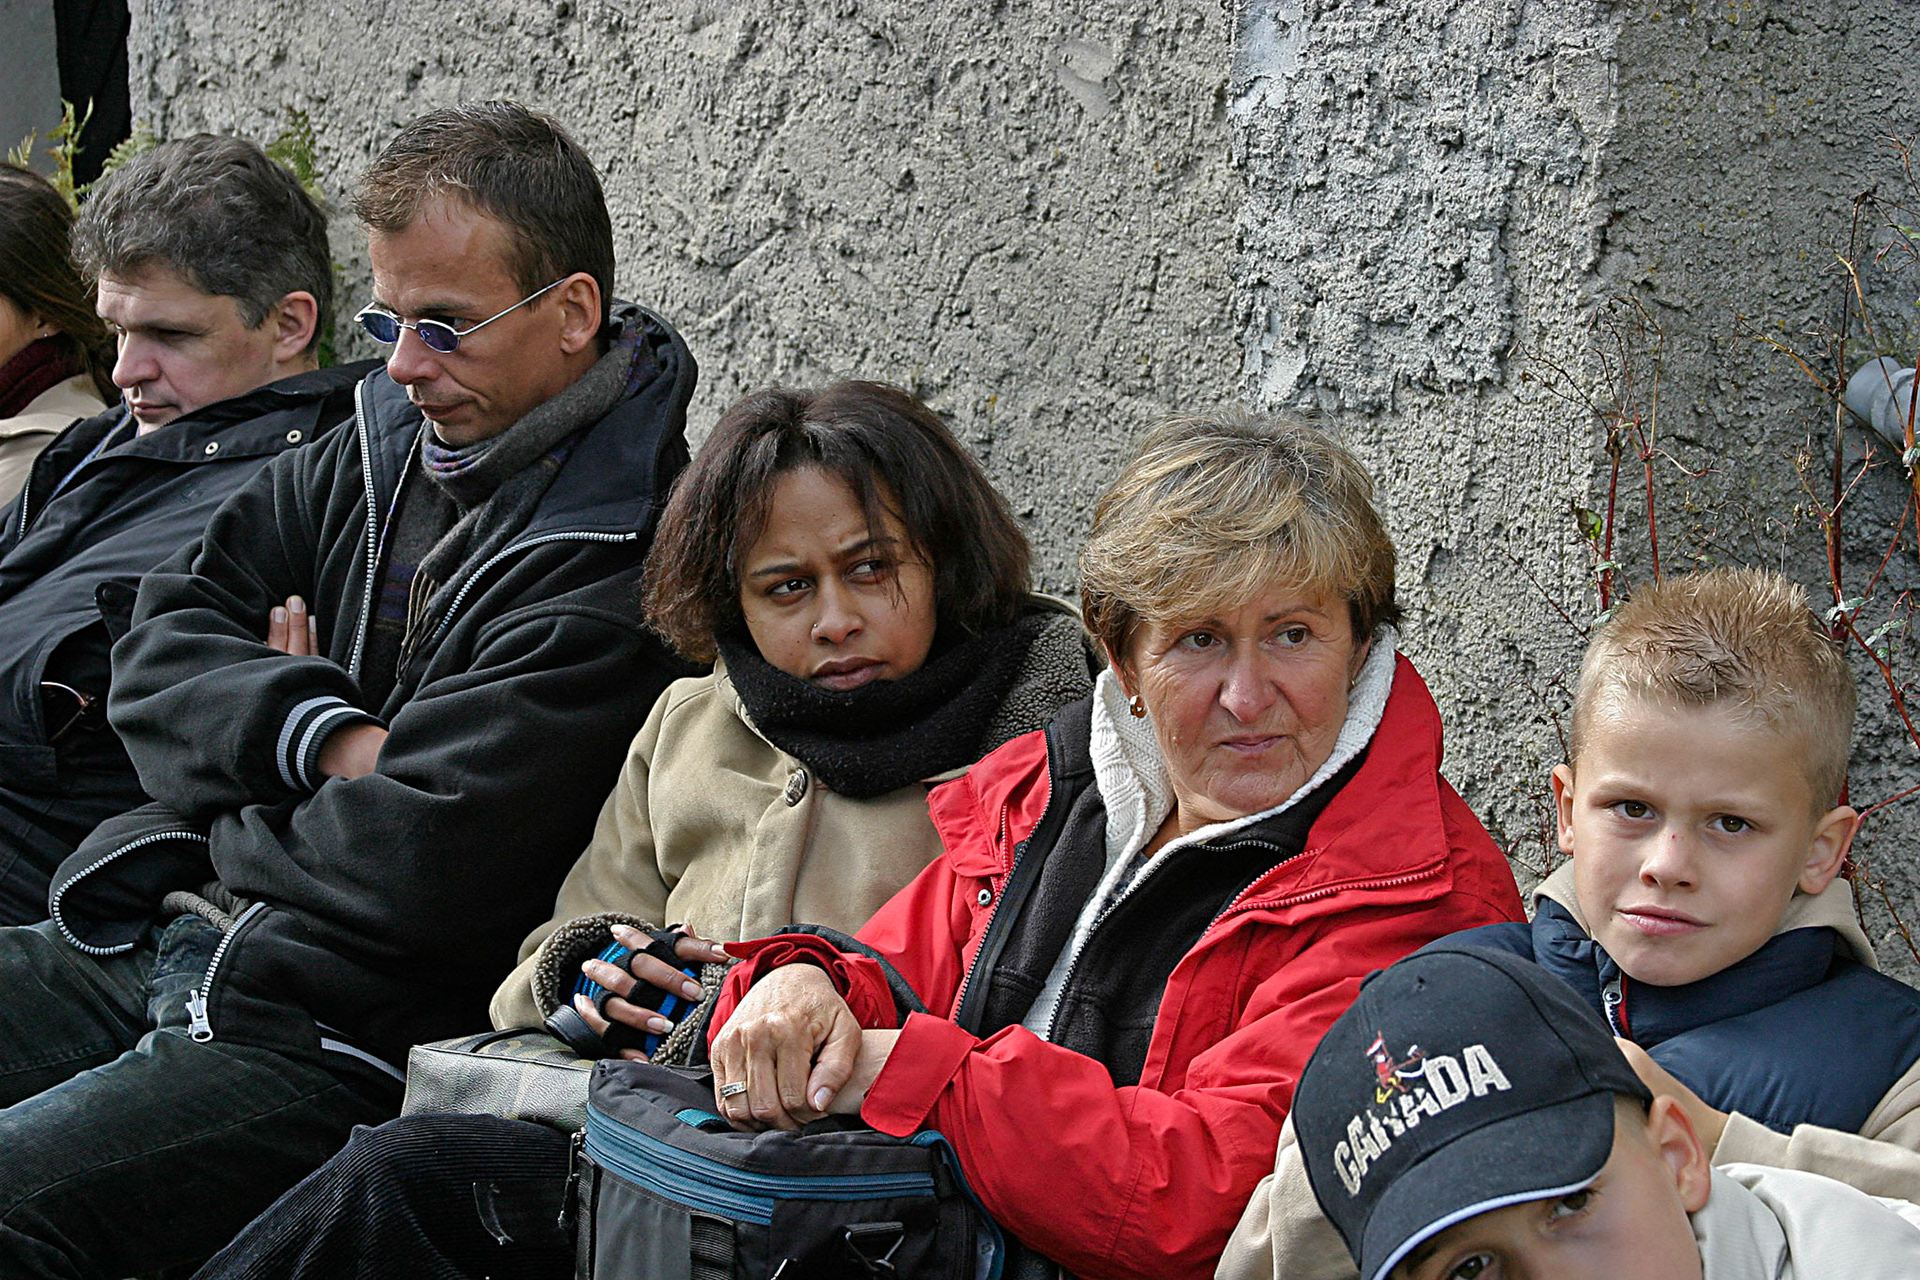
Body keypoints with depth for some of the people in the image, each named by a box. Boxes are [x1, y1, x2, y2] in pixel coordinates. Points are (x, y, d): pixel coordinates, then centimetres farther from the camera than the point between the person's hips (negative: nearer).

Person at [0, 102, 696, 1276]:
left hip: (343, 1040, -8)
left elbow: (413, 869, -21)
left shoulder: (622, 568, -15)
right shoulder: (388, 443, 11)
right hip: (157, 944, 8)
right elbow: (161, 646, 8)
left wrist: (225, 829, -2)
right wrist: (322, 736, -11)